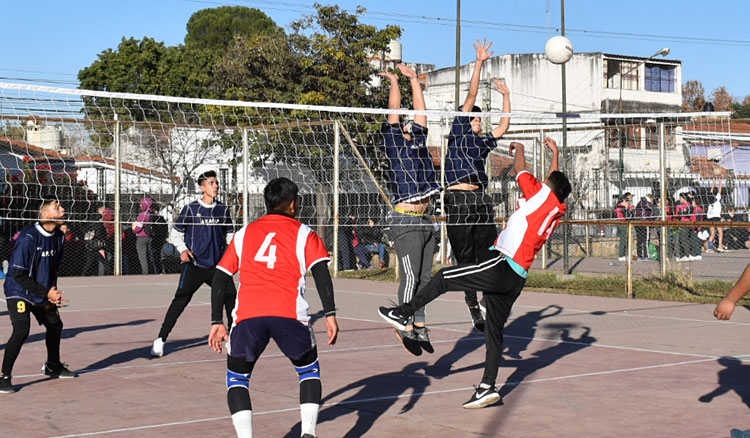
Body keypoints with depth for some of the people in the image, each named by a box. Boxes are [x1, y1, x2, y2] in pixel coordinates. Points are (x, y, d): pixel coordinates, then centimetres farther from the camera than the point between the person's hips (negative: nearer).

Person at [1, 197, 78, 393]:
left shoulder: (58, 236, -2)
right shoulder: (28, 237, -25)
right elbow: (19, 275, -24)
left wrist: (53, 289, -4)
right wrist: (46, 292, -24)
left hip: (43, 294, 8)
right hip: (19, 292, -8)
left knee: (55, 325, 18)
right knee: (21, 331, -23)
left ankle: (52, 366, 41)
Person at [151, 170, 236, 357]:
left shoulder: (223, 209, 7)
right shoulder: (191, 208, -4)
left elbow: (229, 233, 19)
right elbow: (176, 232, 3)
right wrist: (182, 250, -12)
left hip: (217, 265, 4)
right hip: (194, 265, -4)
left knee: (231, 296, 5)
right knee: (180, 300, -12)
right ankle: (160, 340, -8)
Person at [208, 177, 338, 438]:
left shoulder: (244, 233, 23)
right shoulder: (303, 233, 16)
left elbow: (220, 278, 19)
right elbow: (321, 272, 1)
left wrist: (216, 322, 21)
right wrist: (330, 314, -3)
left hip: (247, 316, 1)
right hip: (289, 314, -1)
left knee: (236, 377, 19)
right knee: (309, 370, 22)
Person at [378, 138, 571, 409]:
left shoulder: (543, 195, -4)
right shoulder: (558, 211, 17)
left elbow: (519, 169, 6)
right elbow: (556, 179, 36)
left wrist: (518, 147, 26)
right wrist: (555, 153, 48)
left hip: (502, 266, -9)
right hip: (517, 278, 9)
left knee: (443, 277, 0)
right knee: (494, 330, 10)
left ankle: (403, 314, 5)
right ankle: (487, 387, 10)